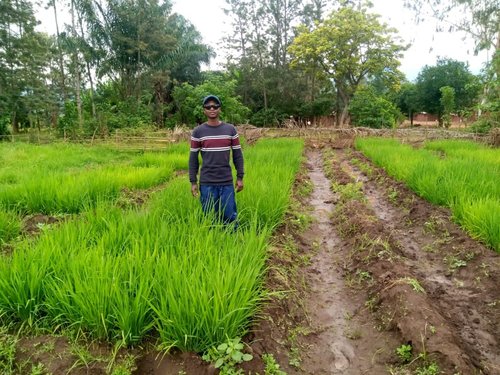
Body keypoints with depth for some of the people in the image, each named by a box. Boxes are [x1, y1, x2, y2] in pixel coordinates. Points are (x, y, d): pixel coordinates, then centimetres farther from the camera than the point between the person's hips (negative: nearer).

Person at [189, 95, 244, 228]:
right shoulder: (197, 132, 0)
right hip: (206, 183, 0)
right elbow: (193, 158, 3)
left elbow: (237, 155, 6)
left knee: (229, 216, 4)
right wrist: (193, 182, 0)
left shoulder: (231, 129, 3)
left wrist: (240, 177, 2)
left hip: (227, 182, 1)